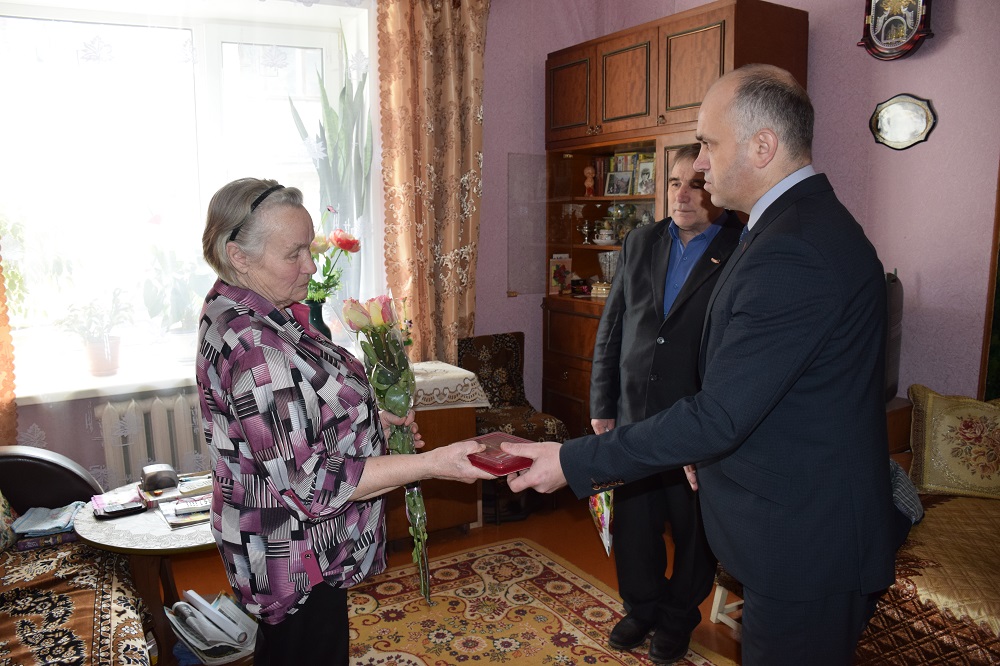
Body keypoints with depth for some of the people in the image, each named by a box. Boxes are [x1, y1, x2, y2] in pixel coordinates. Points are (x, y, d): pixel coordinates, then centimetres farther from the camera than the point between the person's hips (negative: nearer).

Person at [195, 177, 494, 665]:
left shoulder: (232, 312, 1)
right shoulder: (254, 346, -31)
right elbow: (310, 482, -30)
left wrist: (370, 418, 5)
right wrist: (432, 464, -32)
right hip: (298, 564, -10)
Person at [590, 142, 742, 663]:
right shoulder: (640, 243, 6)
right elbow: (610, 330, 8)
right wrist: (602, 406, 6)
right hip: (633, 416, 4)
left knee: (694, 530, 14)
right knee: (633, 522, 16)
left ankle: (678, 618, 38)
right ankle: (641, 609, 39)